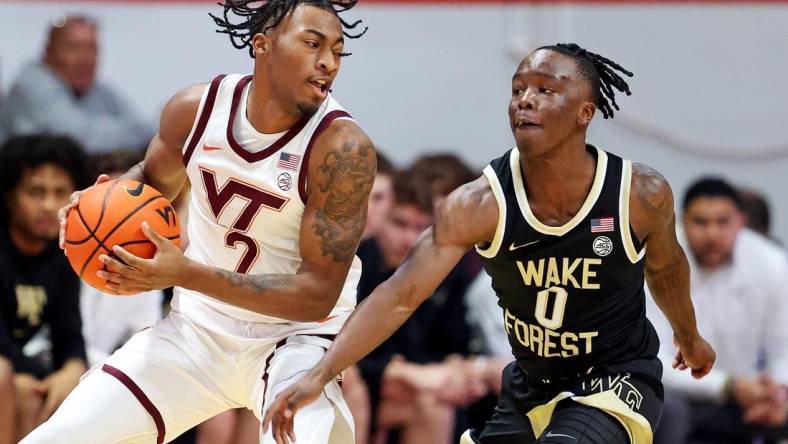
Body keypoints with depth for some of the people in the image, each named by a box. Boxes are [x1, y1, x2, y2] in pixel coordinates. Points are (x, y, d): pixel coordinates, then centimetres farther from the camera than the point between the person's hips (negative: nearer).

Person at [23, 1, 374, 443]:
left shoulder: (343, 147, -22)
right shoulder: (196, 108, -7)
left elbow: (317, 294, -23)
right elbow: (154, 179, 17)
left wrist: (187, 273, -29)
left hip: (295, 338, -4)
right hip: (198, 326, 4)